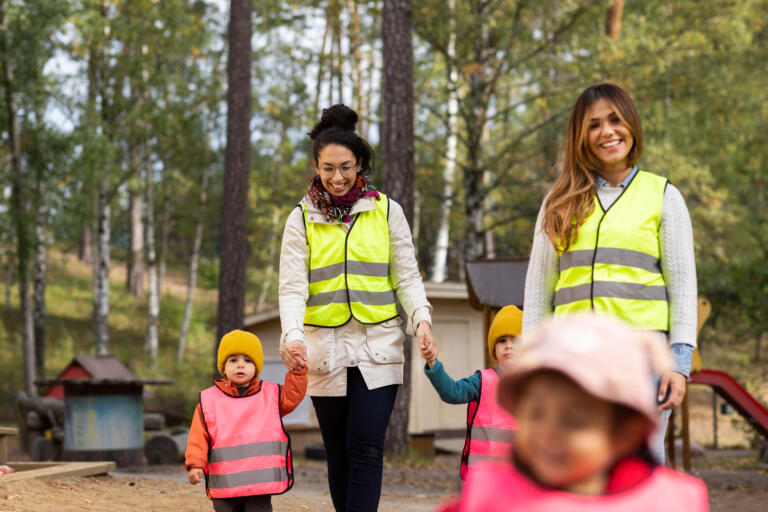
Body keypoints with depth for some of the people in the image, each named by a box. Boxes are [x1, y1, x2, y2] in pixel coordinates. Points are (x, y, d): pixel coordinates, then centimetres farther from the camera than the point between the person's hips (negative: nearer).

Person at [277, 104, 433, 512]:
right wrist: (292, 334, -20)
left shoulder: (386, 211, 6)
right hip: (324, 347, 1)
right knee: (339, 453, 6)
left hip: (379, 344, -1)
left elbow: (406, 275, 6)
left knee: (365, 447, -13)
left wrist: (421, 317, -13)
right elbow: (292, 287, -2)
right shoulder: (302, 219, 5)